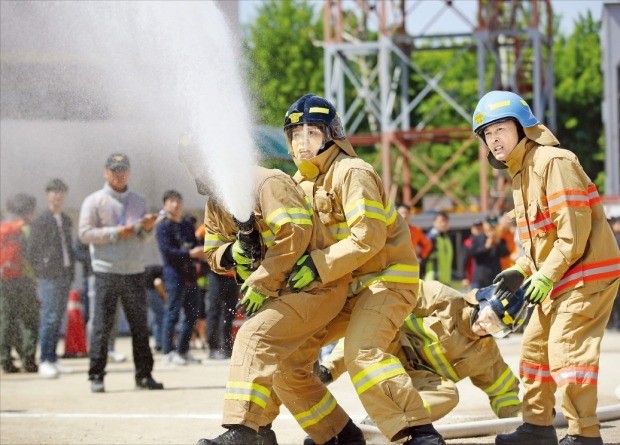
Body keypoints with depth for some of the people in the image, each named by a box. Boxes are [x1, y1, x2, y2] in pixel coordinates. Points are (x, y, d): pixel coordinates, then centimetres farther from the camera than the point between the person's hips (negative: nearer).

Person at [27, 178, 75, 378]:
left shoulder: (66, 221, 15)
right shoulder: (41, 221, -4)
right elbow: (32, 251, -4)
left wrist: (72, 270, 12)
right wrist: (41, 272, -7)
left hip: (65, 276, 6)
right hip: (49, 277, -6)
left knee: (58, 319, 9)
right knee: (50, 318, -9)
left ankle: (53, 358, 13)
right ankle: (45, 362, -8)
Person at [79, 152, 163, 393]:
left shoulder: (138, 202, 16)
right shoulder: (94, 201, 2)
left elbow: (142, 239, 16)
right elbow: (85, 233, -7)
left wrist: (147, 228, -6)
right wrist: (115, 233, -15)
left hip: (134, 272, 4)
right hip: (106, 273, -4)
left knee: (140, 325, 5)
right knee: (102, 325, -5)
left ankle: (144, 374, 9)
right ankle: (96, 375, -2)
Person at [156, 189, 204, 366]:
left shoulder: (188, 224, 19)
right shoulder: (163, 227, -4)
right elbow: (167, 250, -14)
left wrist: (199, 252, -3)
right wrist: (189, 254, -22)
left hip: (190, 273, 8)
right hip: (174, 273, -8)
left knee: (193, 313, 10)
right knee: (172, 312, -8)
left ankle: (183, 351, 20)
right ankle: (169, 353, -5)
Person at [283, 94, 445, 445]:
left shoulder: (351, 172, -16)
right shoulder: (302, 181, 12)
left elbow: (369, 236, -25)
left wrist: (319, 266, -28)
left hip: (388, 277, -10)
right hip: (348, 286, 10)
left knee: (362, 352, -30)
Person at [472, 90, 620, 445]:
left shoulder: (553, 162, -17)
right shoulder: (521, 173, 14)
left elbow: (574, 229, -22)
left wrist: (546, 276, -20)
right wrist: (521, 271, 7)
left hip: (587, 272, -10)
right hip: (560, 277, 10)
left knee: (566, 349, -16)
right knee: (535, 346, 14)